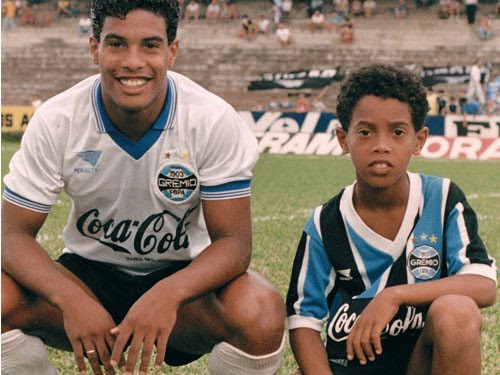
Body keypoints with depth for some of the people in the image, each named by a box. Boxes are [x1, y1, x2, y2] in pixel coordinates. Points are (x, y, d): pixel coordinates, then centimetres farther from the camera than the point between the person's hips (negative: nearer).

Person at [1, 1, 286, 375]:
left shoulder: (215, 121, -18)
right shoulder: (57, 121, -15)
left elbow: (233, 241, -18)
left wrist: (168, 294, -39)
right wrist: (70, 299, -34)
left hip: (184, 275, -1)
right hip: (90, 273, 1)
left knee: (261, 315, -33)